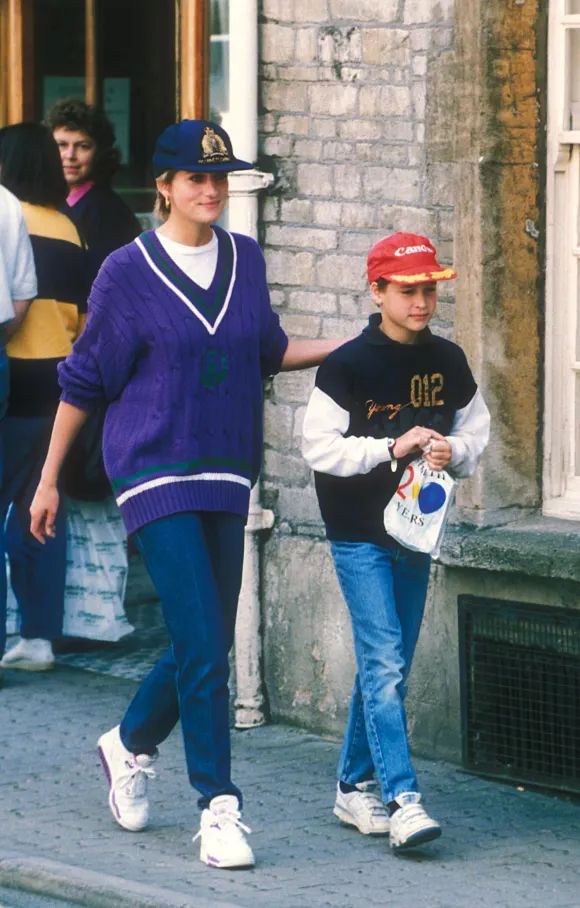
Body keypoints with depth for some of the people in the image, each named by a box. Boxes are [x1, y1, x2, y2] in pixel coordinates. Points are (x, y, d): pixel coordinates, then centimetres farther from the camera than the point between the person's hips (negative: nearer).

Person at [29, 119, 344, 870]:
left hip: (227, 476, 5)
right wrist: (49, 481, 5)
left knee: (208, 642, 10)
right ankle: (218, 809, -6)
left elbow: (268, 353, 21)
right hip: (155, 475, -5)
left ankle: (130, 744, 36)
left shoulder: (245, 259, 8)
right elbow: (84, 380, 2)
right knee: (201, 645, -12)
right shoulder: (128, 273, -5)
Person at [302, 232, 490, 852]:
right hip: (359, 536, -6)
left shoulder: (448, 363, 6)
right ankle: (402, 800, -17)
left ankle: (355, 787, 25)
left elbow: (475, 431, 15)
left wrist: (453, 450, -7)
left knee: (386, 666, 12)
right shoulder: (348, 365, -10)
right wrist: (393, 448, -20)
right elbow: (319, 446, -12)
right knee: (384, 663, -13)